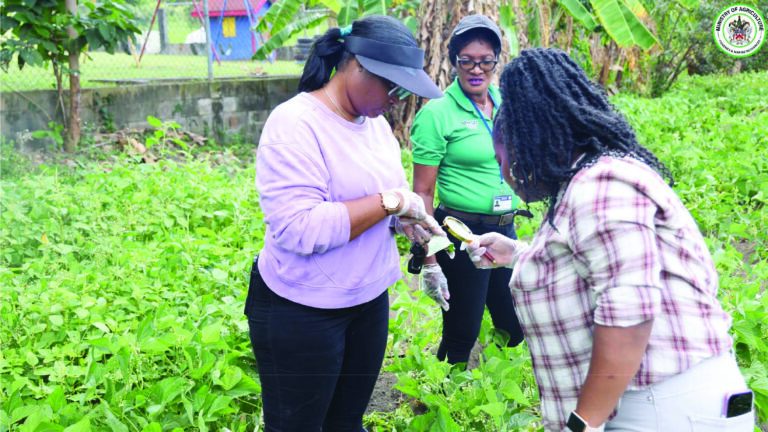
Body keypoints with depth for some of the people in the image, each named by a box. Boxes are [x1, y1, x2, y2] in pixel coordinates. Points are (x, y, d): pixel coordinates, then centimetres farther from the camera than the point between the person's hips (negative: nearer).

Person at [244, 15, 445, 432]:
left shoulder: (376, 122, 5)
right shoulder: (294, 124, -20)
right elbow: (298, 229, -29)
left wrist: (405, 218, -6)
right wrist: (390, 202, -25)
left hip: (370, 300, 7)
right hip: (301, 314, -7)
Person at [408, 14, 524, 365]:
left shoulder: (504, 101, 5)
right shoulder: (438, 113, -13)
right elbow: (422, 192, -13)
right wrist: (429, 262, -15)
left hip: (505, 229, 6)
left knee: (515, 325, 18)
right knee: (462, 335, 6)